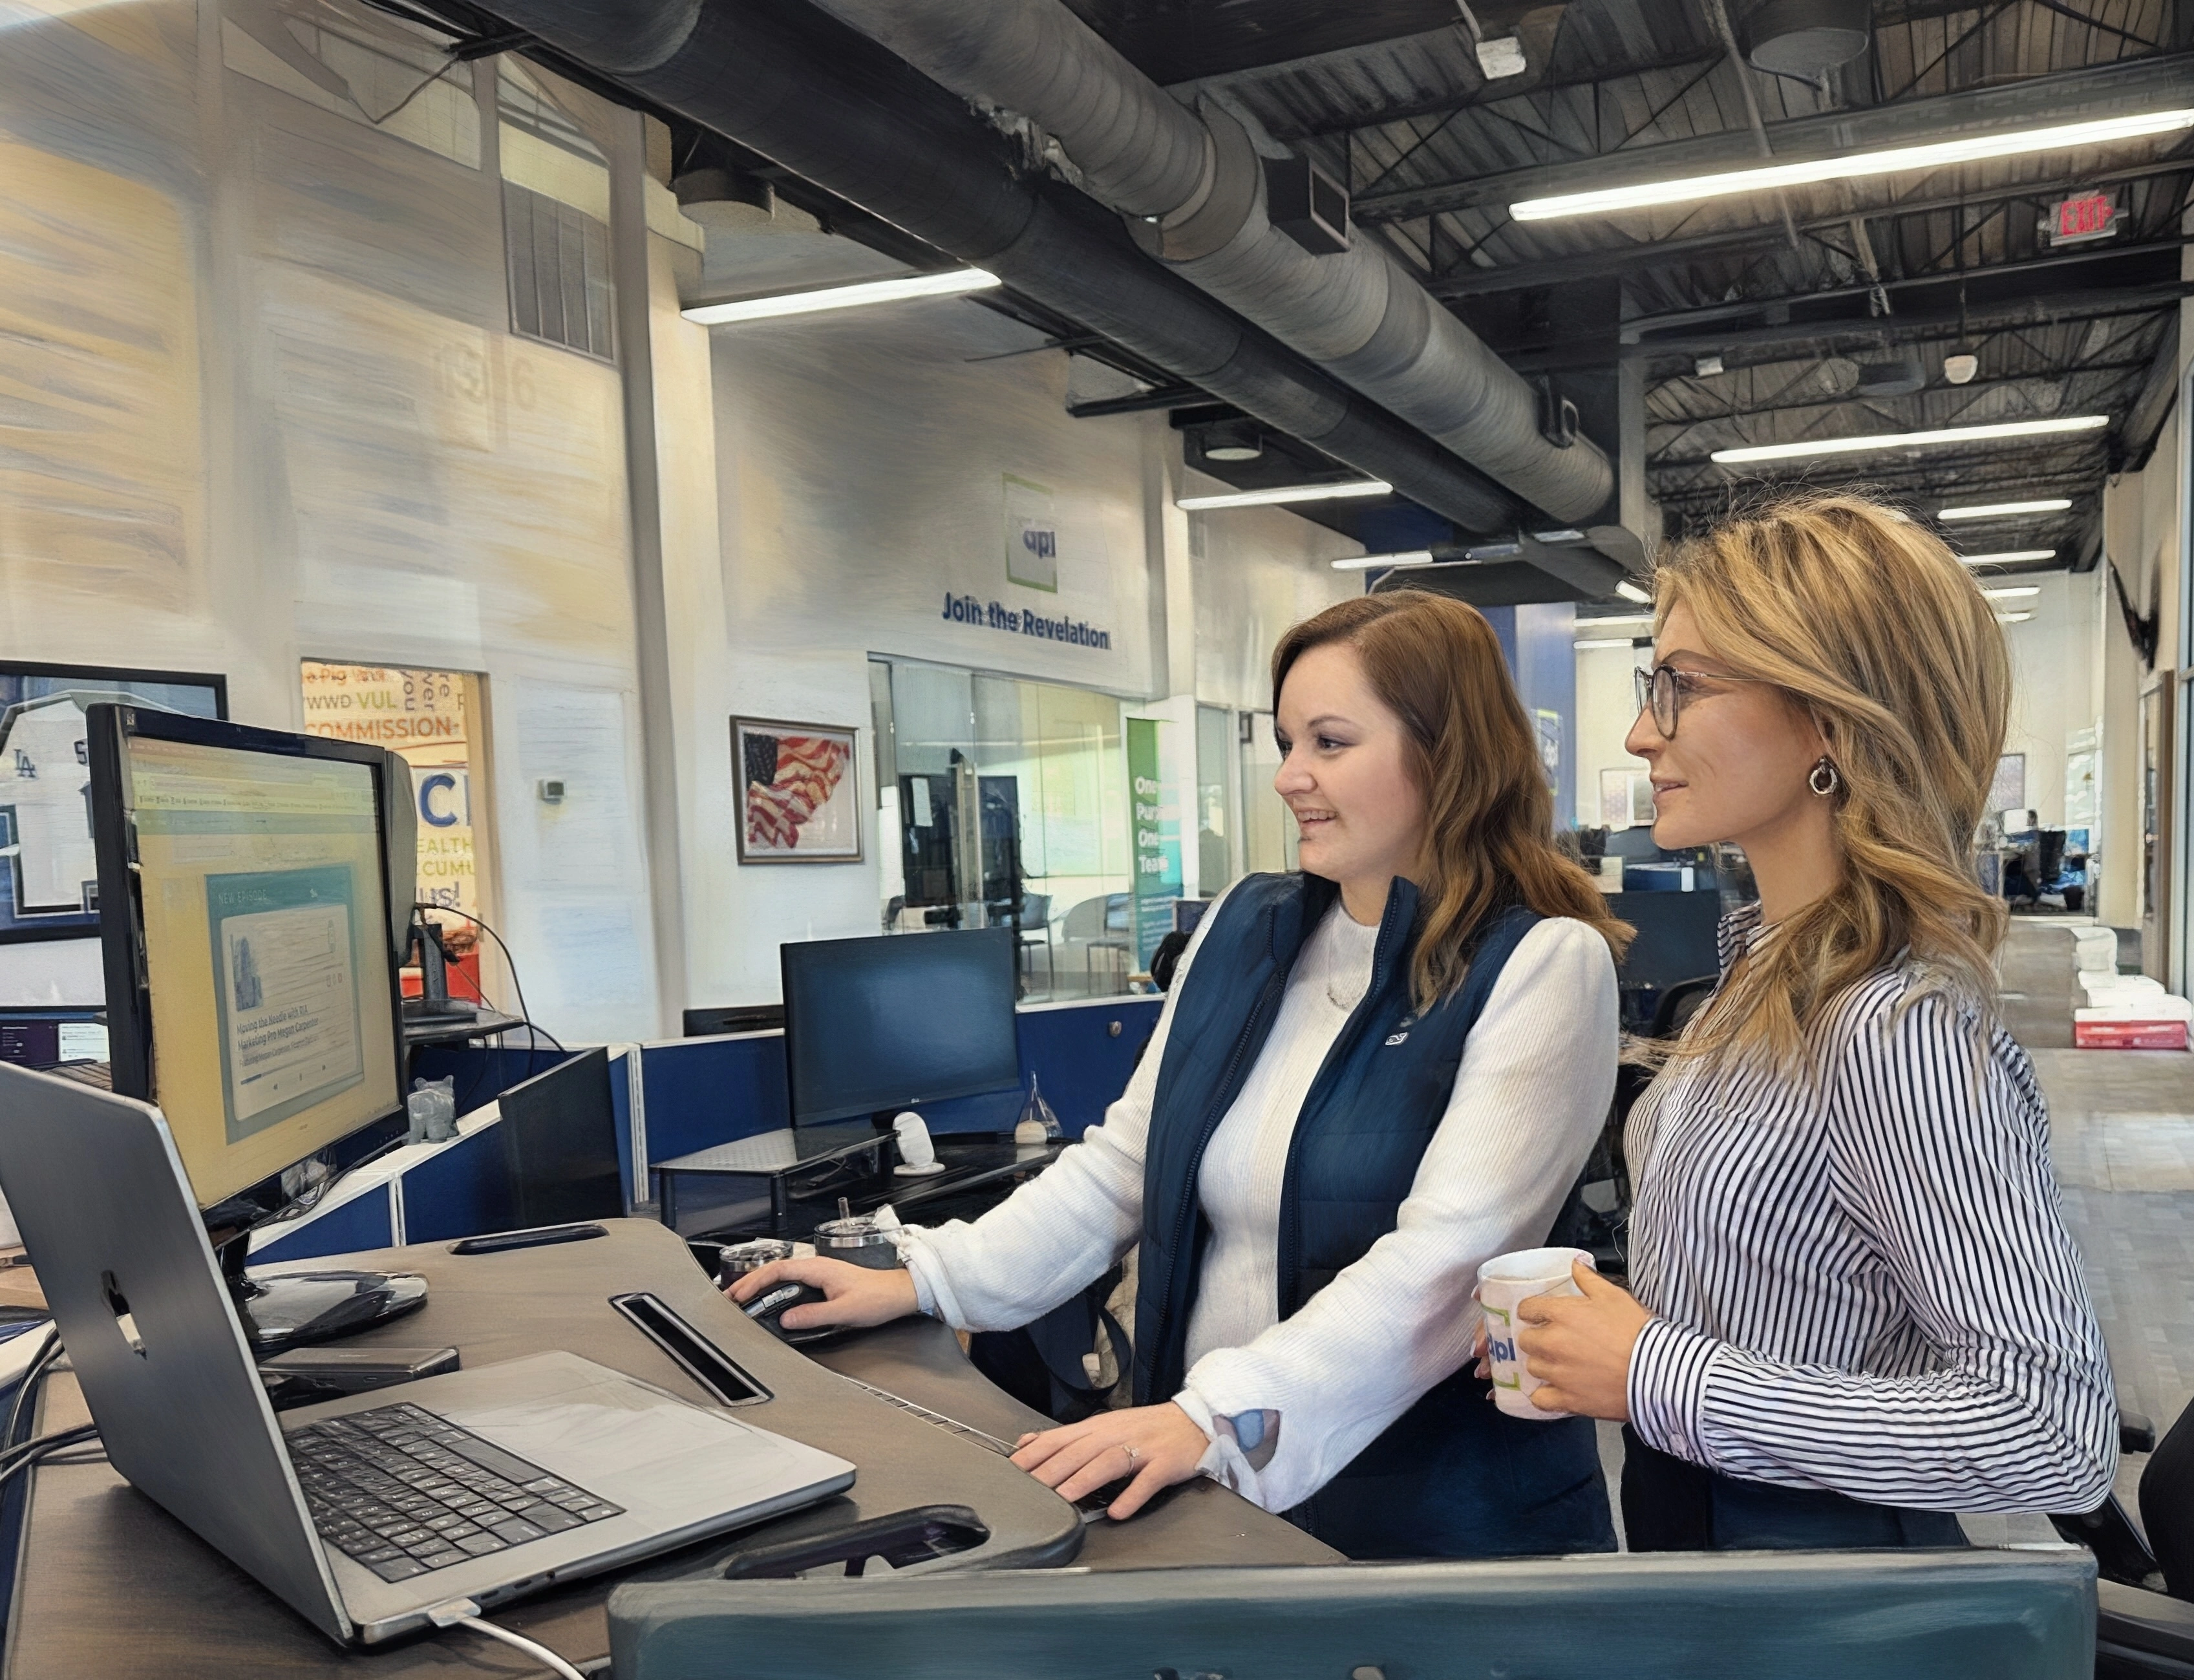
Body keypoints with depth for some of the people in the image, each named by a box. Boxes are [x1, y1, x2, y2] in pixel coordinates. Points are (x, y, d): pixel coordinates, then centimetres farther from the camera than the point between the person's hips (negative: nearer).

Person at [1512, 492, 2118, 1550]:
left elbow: (2053, 1434, -29)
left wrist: (1655, 1376, -26)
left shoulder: (1899, 1027, -27)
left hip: (1819, 1548, -7)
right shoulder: (1769, 963, -1)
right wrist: (1598, 1337, -5)